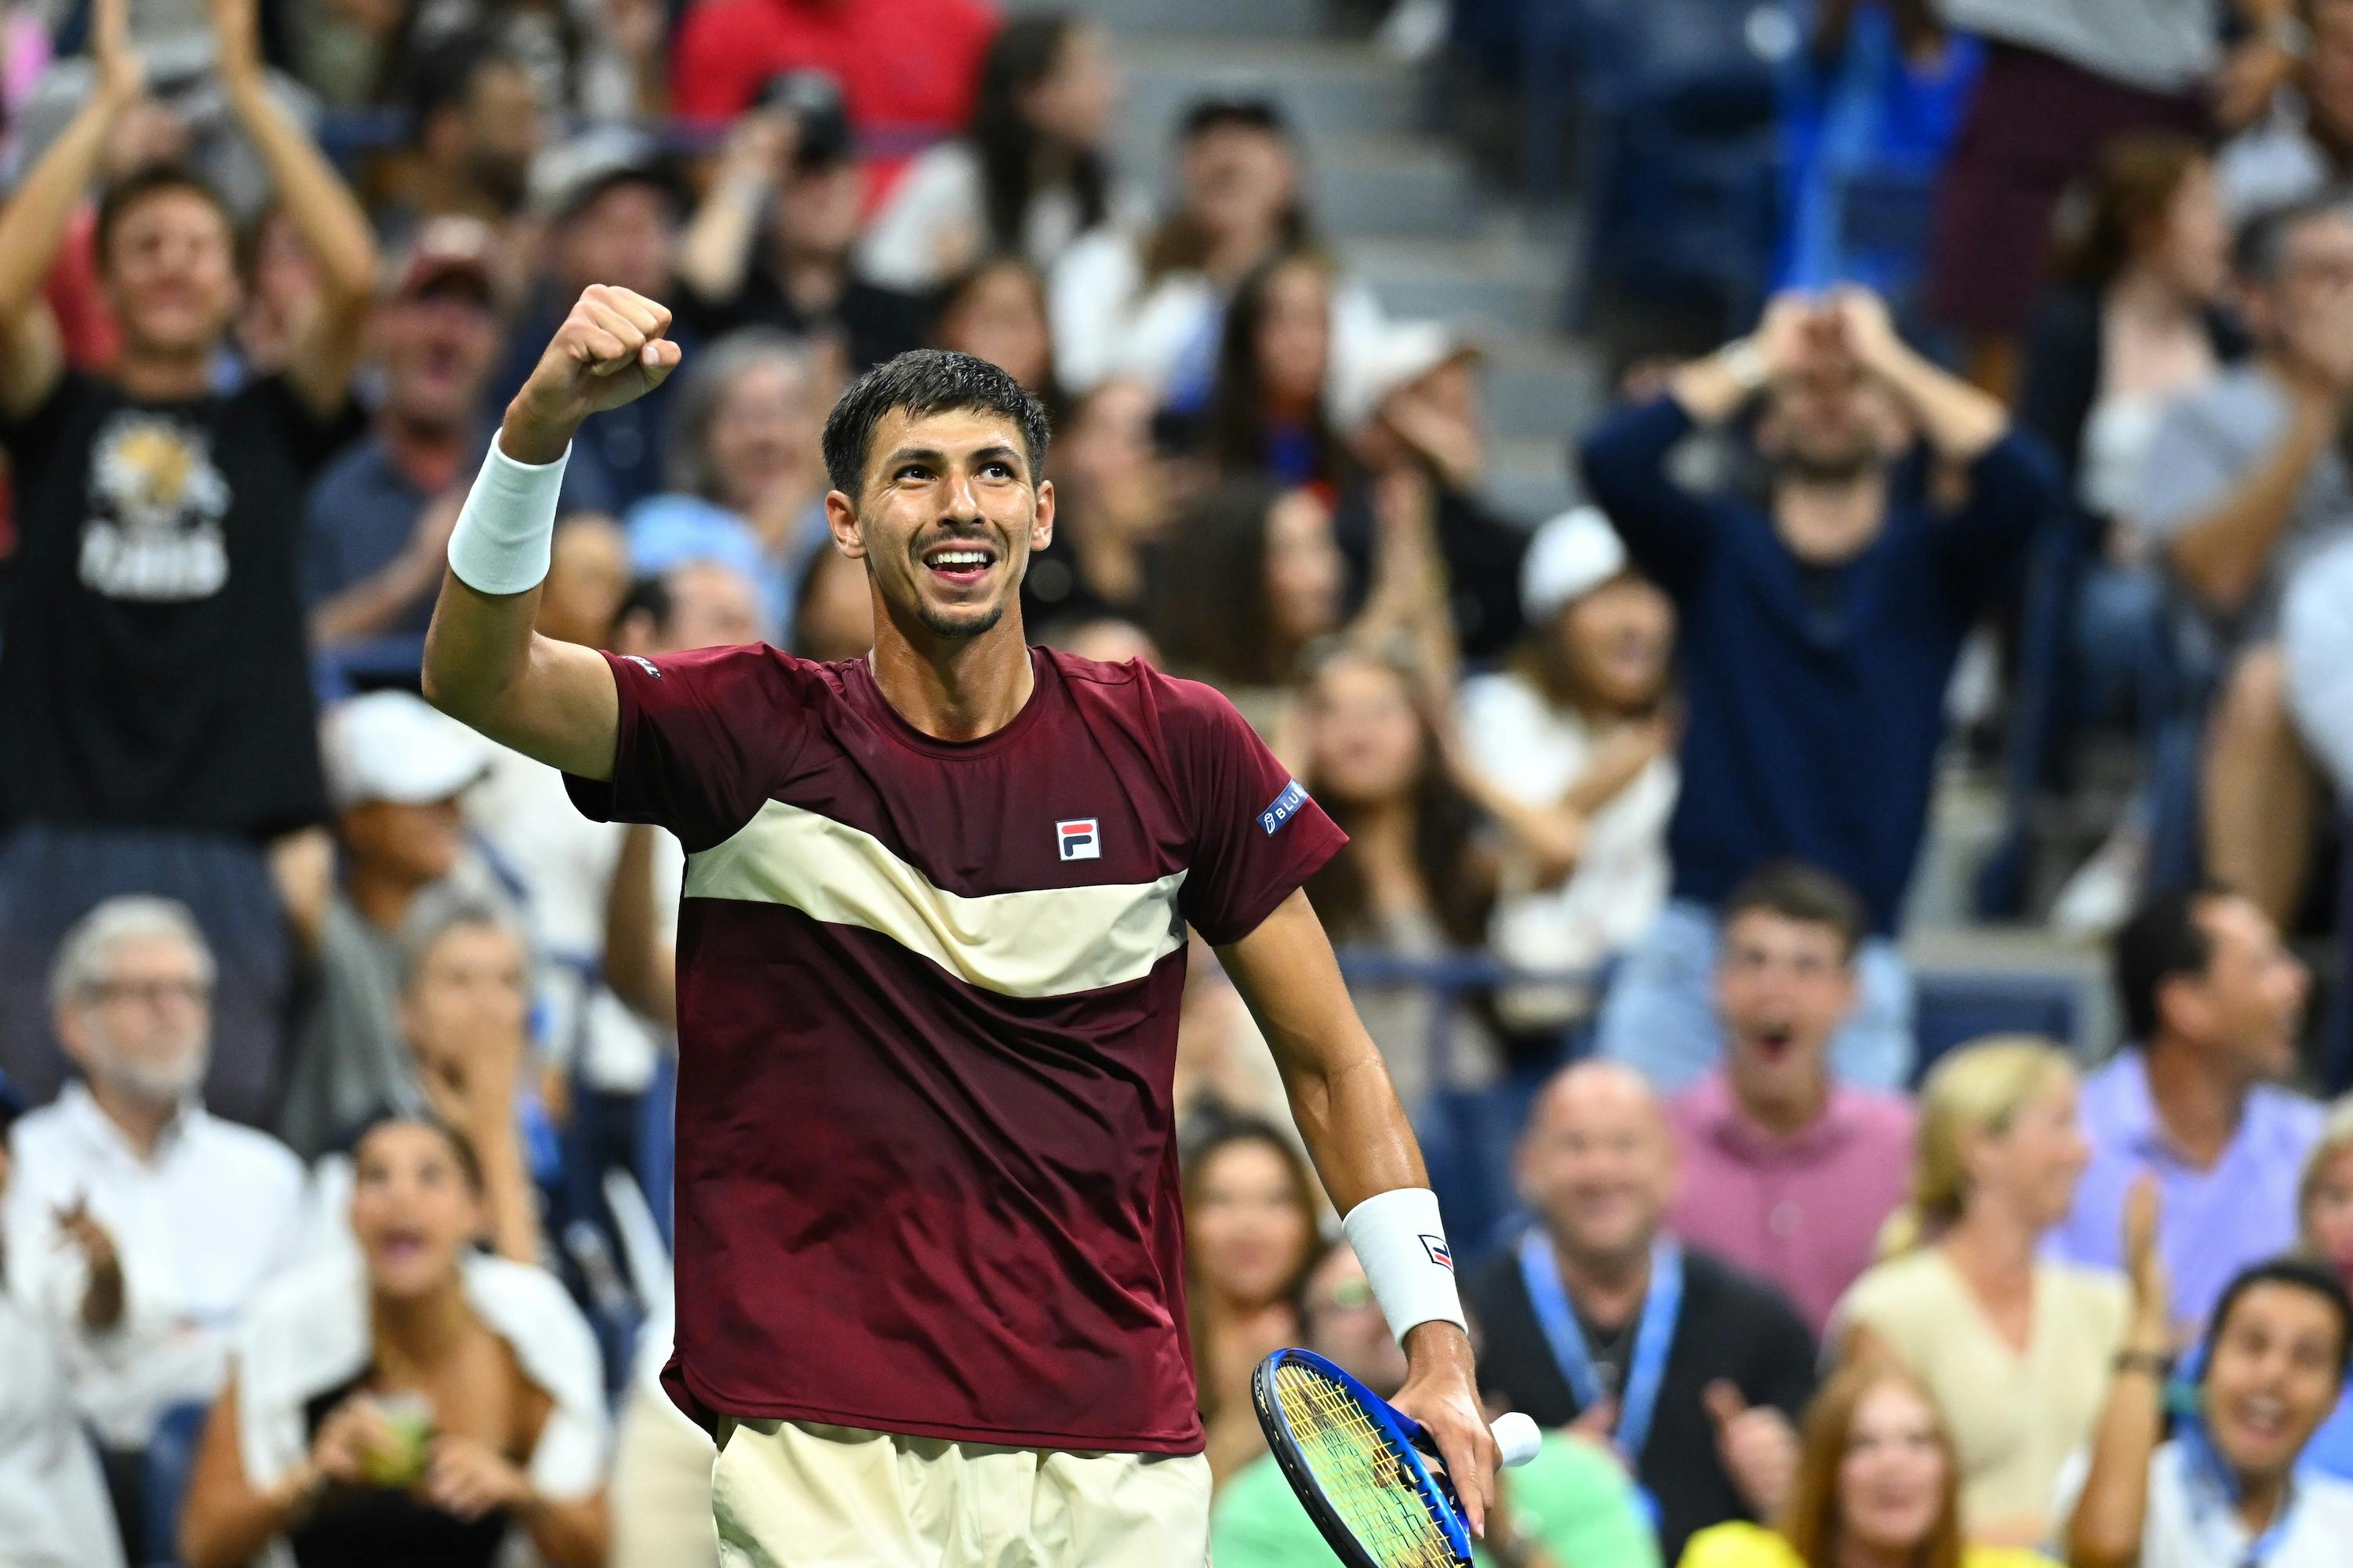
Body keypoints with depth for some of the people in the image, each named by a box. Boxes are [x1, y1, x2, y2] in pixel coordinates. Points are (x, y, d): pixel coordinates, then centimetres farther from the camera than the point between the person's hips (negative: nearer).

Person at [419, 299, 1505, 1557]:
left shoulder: (1177, 746, 5)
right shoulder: (755, 735, 2)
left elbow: (1329, 1063, 10)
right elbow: (475, 679, -13)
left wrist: (1437, 1349, 1)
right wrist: (542, 422, -29)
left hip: (1116, 1453, 2)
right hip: (824, 1445, -2)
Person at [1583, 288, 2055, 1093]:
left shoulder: (1927, 561, 11)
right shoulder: (1719, 548, 11)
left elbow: (2021, 482, -8)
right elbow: (1613, 461, -6)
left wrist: (1888, 359, 0)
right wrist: (1758, 363, 2)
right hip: (1695, 941, 0)